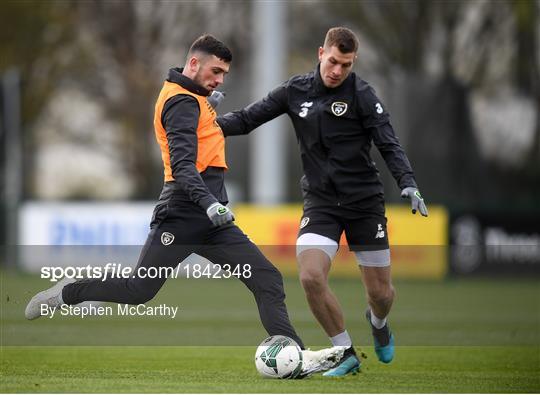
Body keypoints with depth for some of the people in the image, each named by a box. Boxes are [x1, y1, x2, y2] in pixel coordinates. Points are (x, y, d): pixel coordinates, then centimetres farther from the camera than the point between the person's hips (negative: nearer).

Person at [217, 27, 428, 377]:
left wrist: (407, 183, -30)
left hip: (365, 203, -2)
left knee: (381, 292, 3)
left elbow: (389, 145, -14)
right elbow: (248, 118, 5)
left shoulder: (362, 95, -10)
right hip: (320, 201, 2)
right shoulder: (296, 91, 0)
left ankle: (379, 323, 43)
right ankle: (347, 354, -1)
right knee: (311, 276, -21)